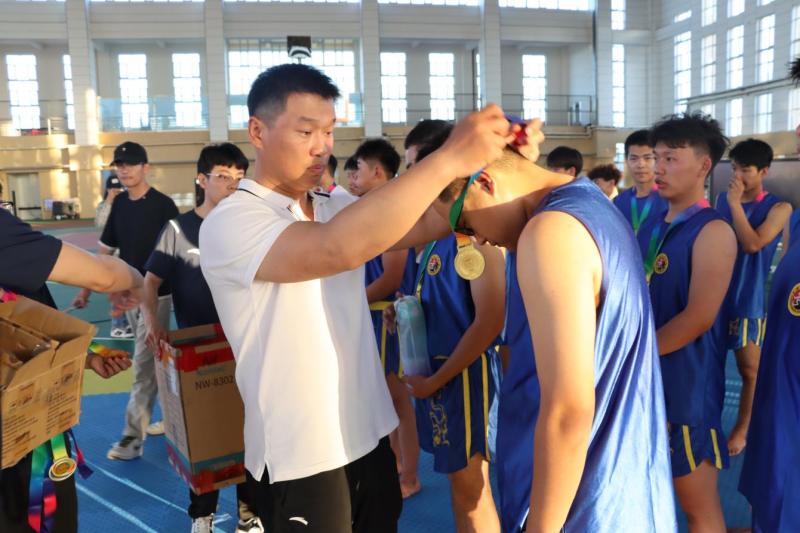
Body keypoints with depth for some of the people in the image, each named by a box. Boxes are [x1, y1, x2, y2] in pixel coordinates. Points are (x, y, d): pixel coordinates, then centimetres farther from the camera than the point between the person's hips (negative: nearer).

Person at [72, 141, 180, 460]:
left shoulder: (163, 205, -12)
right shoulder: (119, 204, 6)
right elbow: (106, 250, 12)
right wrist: (86, 290, 10)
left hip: (155, 294, -6)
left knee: (143, 366, -4)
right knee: (151, 362, 16)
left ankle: (133, 437, 1)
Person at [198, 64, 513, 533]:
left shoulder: (338, 208, 7)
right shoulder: (229, 223, -17)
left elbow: (426, 225, -3)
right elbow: (336, 249, -34)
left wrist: (482, 164, -21)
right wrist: (449, 159, -34)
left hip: (370, 435, 7)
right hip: (302, 456, -6)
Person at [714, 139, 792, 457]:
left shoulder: (778, 208, -8)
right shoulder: (721, 200, 6)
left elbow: (752, 243, -22)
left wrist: (736, 204, -20)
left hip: (749, 299, -4)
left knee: (749, 368, 6)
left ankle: (741, 430, 22)